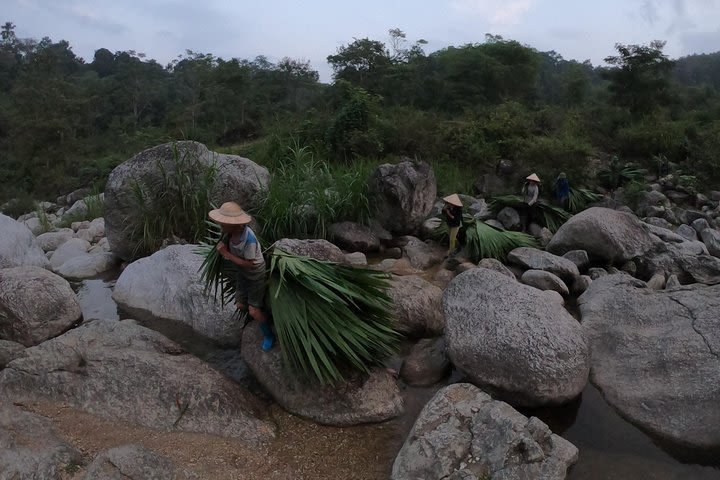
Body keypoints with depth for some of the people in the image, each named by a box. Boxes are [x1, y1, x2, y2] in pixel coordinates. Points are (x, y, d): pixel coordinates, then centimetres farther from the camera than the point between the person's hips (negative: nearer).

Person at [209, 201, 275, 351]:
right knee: (241, 306, 13)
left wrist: (226, 254, -29)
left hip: (256, 275, -7)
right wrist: (224, 250, -20)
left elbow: (248, 264, -28)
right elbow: (230, 248, 2)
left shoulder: (249, 239, -36)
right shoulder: (231, 232, -16)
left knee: (254, 311, -4)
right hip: (243, 274, 7)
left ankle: (268, 335, 19)